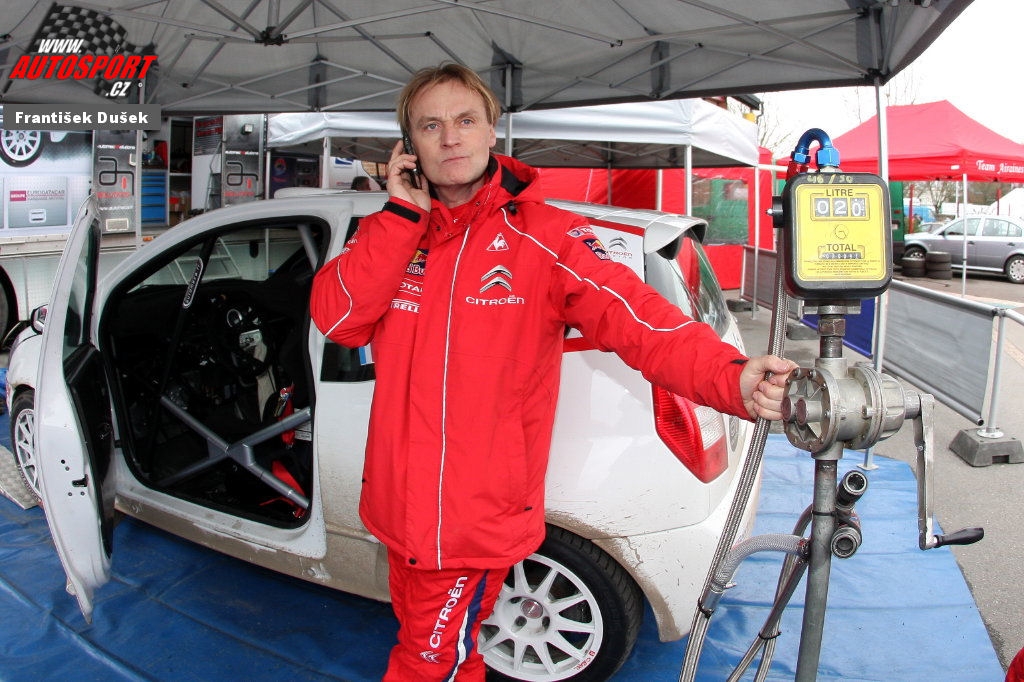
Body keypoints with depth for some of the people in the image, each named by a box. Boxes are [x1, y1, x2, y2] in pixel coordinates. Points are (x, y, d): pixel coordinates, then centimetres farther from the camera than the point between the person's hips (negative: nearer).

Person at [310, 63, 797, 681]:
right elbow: (336, 320, -11)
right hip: (399, 508, 5)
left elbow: (636, 317, -24)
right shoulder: (392, 230, 2)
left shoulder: (544, 236, -12)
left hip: (478, 519, -5)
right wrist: (403, 214, -17)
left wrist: (732, 376, -41)